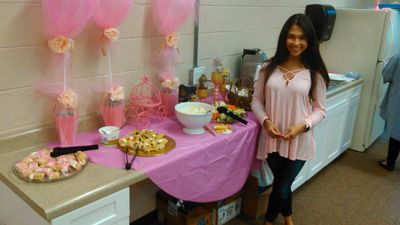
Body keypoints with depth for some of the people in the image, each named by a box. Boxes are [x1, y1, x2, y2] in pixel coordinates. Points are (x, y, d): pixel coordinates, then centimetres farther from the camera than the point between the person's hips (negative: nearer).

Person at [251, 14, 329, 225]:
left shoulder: (314, 72, -6)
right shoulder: (269, 67, -1)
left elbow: (319, 109, -2)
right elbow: (257, 100, 3)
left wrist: (303, 125, -19)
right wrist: (265, 121, -14)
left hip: (299, 142, -2)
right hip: (272, 138, 2)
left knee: (281, 188, 6)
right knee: (282, 185, 19)